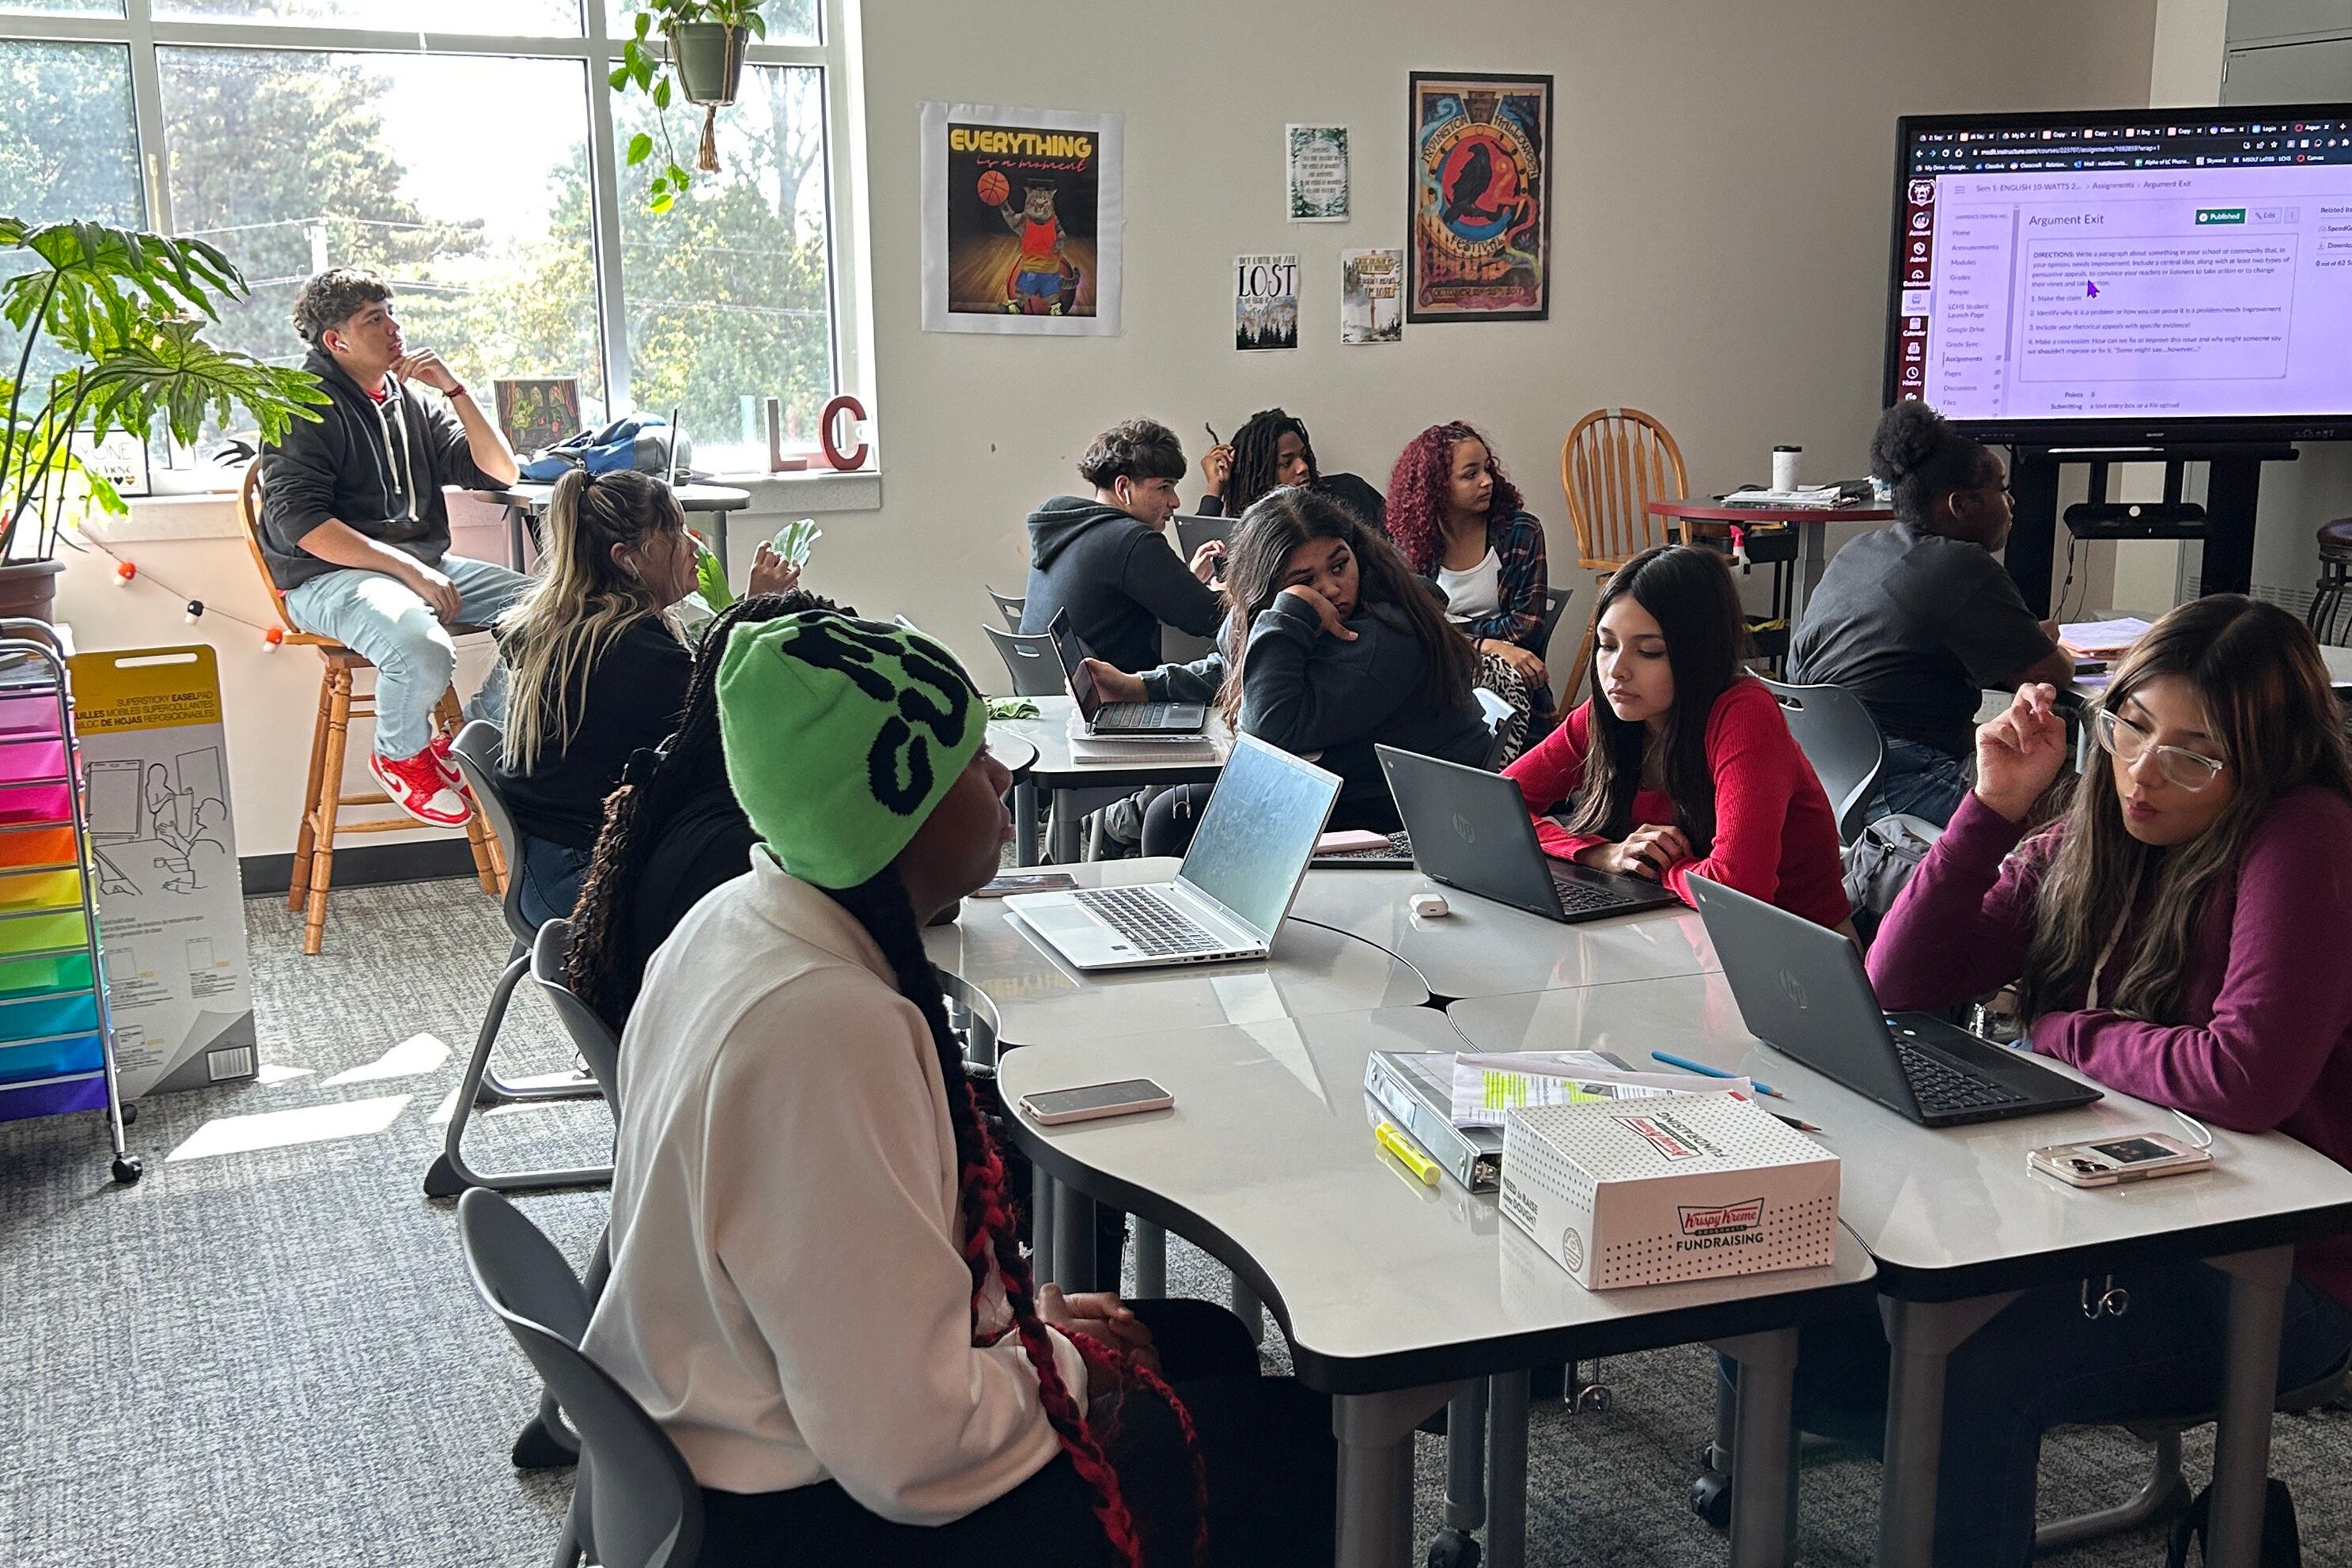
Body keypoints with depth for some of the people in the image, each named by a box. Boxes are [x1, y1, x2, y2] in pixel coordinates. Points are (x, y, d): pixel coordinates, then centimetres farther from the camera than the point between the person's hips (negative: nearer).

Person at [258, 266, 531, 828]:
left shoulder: (413, 400, 15)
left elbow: (499, 473, 13)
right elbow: (297, 522, -16)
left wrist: (454, 389, 0)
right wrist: (406, 568, -23)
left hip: (423, 565, 7)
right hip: (329, 577, -7)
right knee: (424, 650, -37)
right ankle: (400, 755, -3)